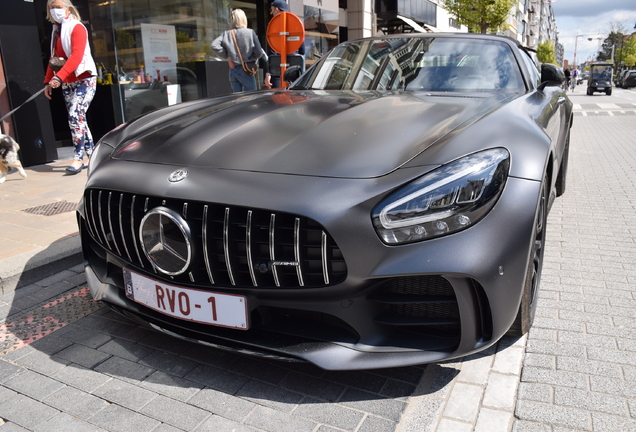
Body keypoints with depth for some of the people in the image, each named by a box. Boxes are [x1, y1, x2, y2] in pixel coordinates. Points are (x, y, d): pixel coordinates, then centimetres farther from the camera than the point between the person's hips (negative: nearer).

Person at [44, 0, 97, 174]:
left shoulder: (77, 28, -7)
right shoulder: (56, 31, 16)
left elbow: (76, 56, -20)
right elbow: (53, 58, 18)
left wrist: (59, 76, -29)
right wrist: (48, 81, 10)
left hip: (84, 80, -7)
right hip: (67, 83, 8)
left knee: (75, 116, -17)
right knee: (78, 119, 5)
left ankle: (78, 158, -14)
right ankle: (92, 156, 12)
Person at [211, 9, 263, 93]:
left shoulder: (227, 34, -1)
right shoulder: (250, 32, -9)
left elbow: (214, 46, -8)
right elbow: (259, 52, -10)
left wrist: (226, 56, 2)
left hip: (233, 70, 4)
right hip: (245, 70, -4)